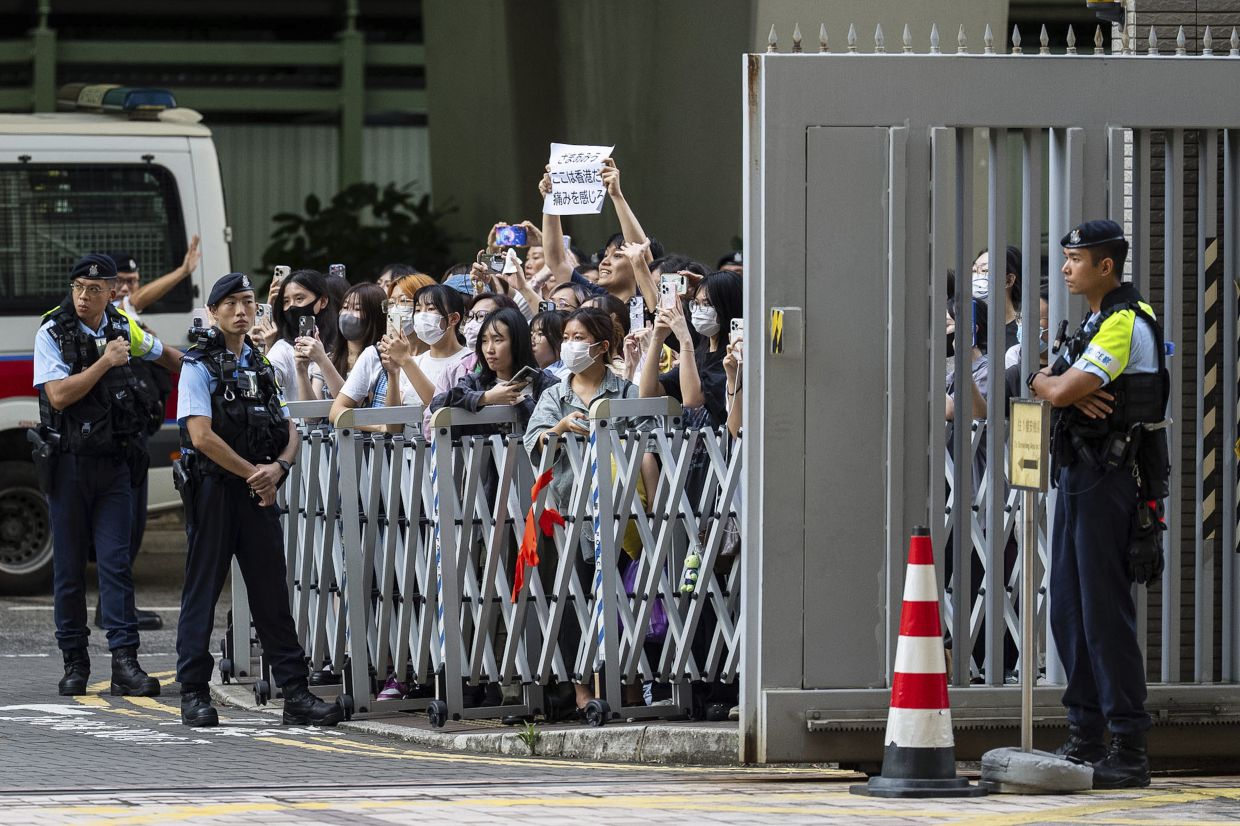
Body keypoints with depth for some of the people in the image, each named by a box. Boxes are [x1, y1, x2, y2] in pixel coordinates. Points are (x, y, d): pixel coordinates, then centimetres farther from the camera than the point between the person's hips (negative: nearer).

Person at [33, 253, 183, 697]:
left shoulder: (123, 329, 6)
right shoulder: (52, 334, -5)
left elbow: (163, 353, 28)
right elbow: (59, 395, -17)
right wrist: (105, 362, -17)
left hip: (114, 461, 2)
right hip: (68, 461, -2)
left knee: (116, 560, -6)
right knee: (69, 565, 3)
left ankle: (125, 662, -10)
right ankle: (74, 663, 12)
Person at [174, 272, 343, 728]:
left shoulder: (261, 366, 15)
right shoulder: (199, 366, -4)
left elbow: (290, 430, 14)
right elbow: (201, 436, -14)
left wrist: (277, 467, -8)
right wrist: (253, 473, -10)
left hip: (258, 491, 5)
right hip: (212, 487, -5)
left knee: (272, 592, 4)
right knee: (202, 588, -1)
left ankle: (295, 694, 3)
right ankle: (194, 694, 3)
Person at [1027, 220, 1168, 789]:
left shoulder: (1126, 324, -15)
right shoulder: (1097, 321, 18)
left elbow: (1061, 390, -21)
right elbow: (1058, 388, 15)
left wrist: (1044, 381, 2)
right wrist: (1071, 392, -9)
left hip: (1110, 479, -10)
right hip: (1078, 474, 10)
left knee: (1105, 613, -10)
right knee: (1069, 611, 11)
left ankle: (1129, 750, -8)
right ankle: (1084, 740, 17)